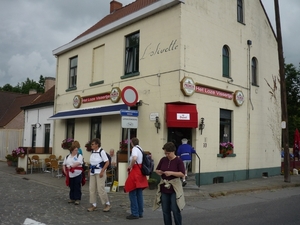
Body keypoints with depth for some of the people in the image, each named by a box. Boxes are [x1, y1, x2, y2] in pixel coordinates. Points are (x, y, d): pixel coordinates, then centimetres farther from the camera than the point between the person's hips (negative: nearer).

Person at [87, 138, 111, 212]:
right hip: (92, 173, 7)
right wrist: (90, 170, 9)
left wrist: (102, 171, -18)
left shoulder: (102, 151, -13)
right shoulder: (92, 152, 8)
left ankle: (107, 204, 11)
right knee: (92, 189, 6)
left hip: (100, 173, -7)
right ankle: (94, 205, 17)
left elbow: (107, 162, -14)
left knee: (100, 189, -6)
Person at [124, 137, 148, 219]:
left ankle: (135, 213, 0)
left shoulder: (135, 149, -12)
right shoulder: (140, 149, 14)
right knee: (139, 193, 13)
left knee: (132, 193, -3)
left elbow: (134, 158, -31)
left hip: (135, 172, -9)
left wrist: (130, 166, -16)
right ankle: (140, 212, 18)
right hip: (140, 171, 9)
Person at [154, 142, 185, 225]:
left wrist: (171, 173, -23)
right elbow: (156, 169, 14)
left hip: (174, 188, -4)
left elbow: (182, 174, -13)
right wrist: (158, 172, -9)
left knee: (175, 210, -2)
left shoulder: (178, 161, -8)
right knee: (165, 210, 9)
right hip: (164, 188, 5)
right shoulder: (163, 160, 4)